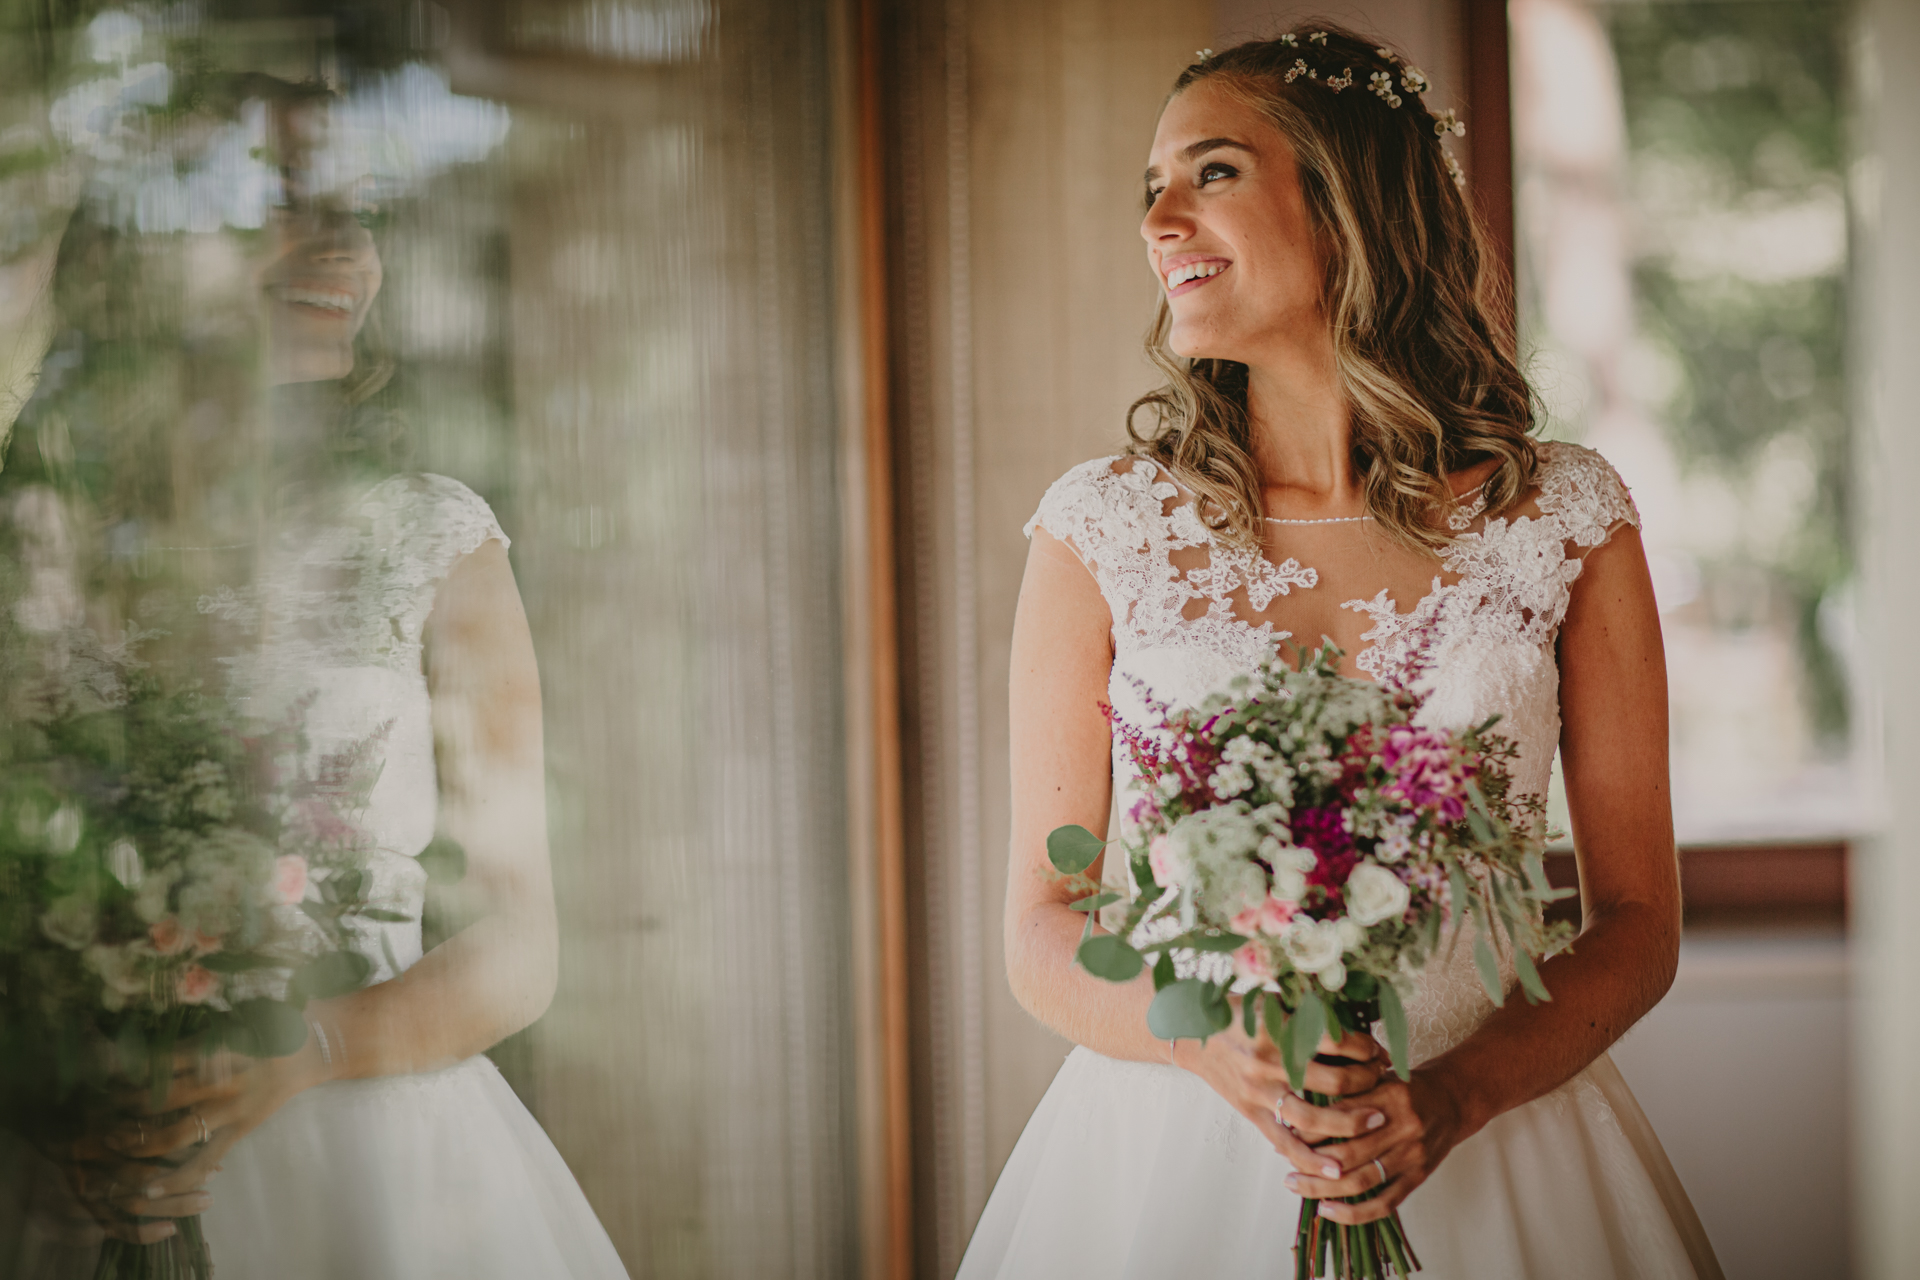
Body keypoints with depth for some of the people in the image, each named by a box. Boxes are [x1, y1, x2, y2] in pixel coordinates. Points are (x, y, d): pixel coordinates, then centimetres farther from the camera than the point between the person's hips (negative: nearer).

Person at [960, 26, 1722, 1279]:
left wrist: (1454, 1097, -15)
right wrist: (1212, 1042, -18)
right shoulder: (1102, 528, -1)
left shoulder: (1565, 517, -1)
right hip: (1170, 1159, 0)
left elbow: (1638, 920, 2)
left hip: (1483, 1159, 0)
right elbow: (1043, 930, 1)